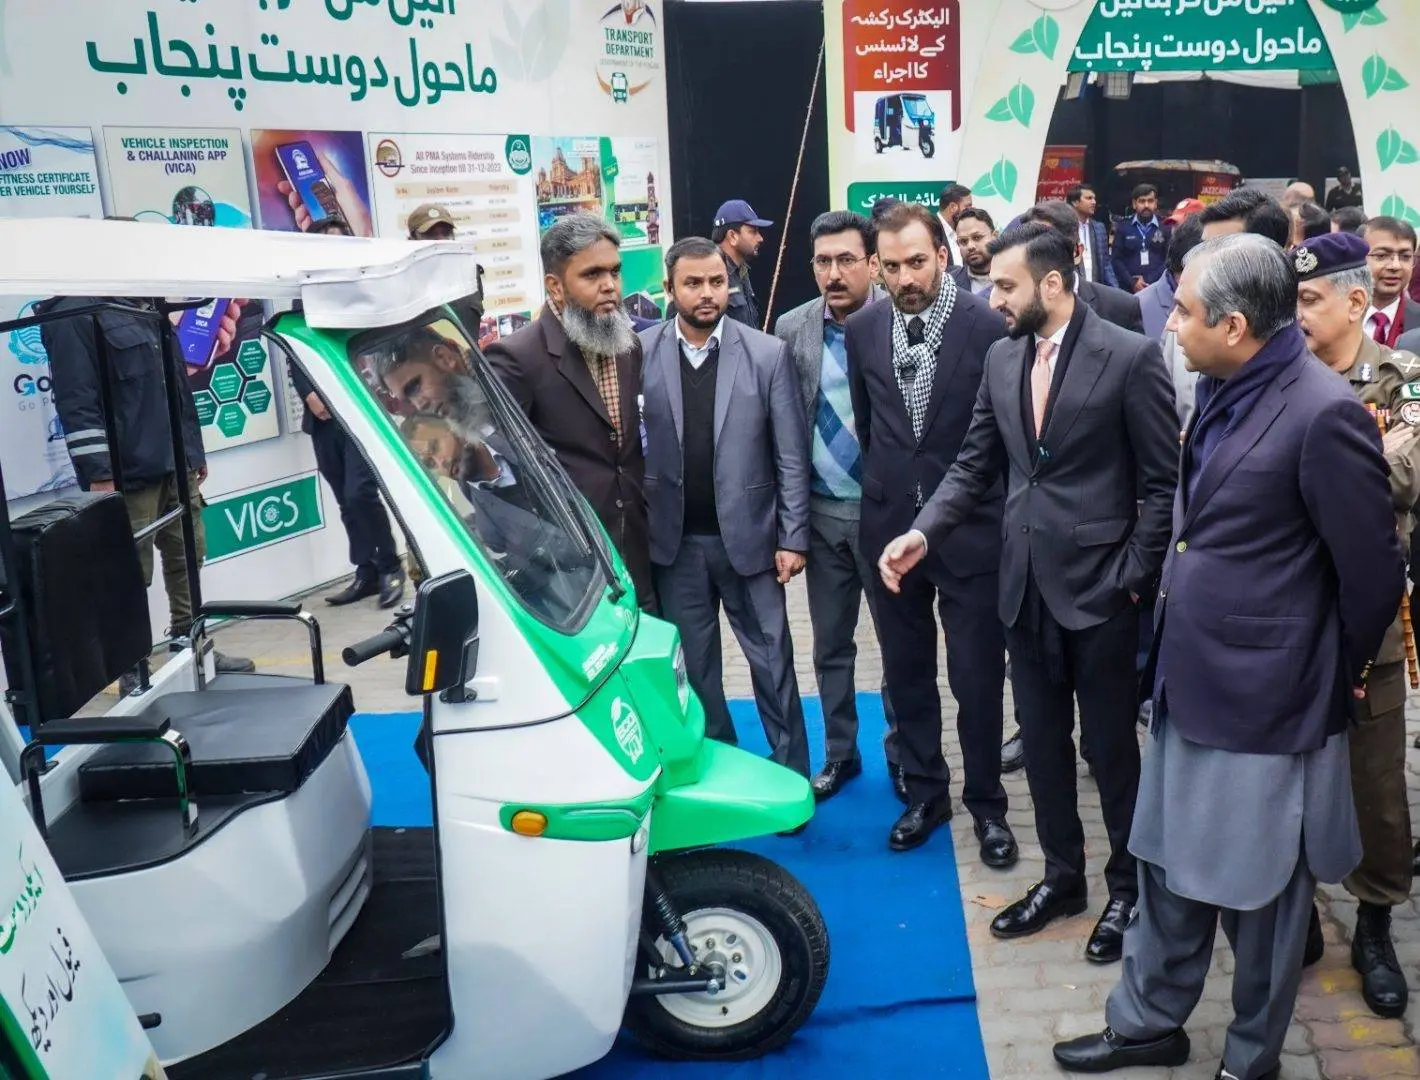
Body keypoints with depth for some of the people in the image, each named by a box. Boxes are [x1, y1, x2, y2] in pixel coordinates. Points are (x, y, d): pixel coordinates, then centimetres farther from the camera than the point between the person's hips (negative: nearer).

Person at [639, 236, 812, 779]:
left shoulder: (768, 353, -5)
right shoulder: (640, 353, -3)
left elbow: (791, 455, -3)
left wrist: (793, 537, -6)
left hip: (747, 536, -1)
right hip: (674, 542, 1)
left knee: (772, 661, 8)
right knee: (694, 667, 13)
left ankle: (791, 775, 22)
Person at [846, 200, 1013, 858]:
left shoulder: (989, 327, -11)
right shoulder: (864, 329, 1)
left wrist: (982, 501, 2)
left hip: (970, 527, -3)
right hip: (890, 525, 4)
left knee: (978, 677, 6)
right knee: (906, 673, 14)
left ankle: (985, 802, 26)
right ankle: (925, 794, 31)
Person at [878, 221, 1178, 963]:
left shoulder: (1130, 356, -11)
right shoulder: (1001, 357, 5)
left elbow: (1163, 482, -9)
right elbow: (975, 465, 8)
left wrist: (1133, 577, -11)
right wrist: (922, 532, -7)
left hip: (1100, 586, -5)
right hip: (1027, 583, 5)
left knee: (1111, 745, 9)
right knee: (1042, 741, 15)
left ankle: (1128, 887, 29)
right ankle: (1062, 875, 33)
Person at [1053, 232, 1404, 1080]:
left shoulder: (1322, 414, -22)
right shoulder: (1222, 391, 4)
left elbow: (1374, 568, -13)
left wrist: (1340, 674, 1)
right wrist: (1171, 651, 13)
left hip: (1265, 699, -8)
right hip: (1191, 681, 8)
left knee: (1259, 891, 12)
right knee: (1168, 863, 20)